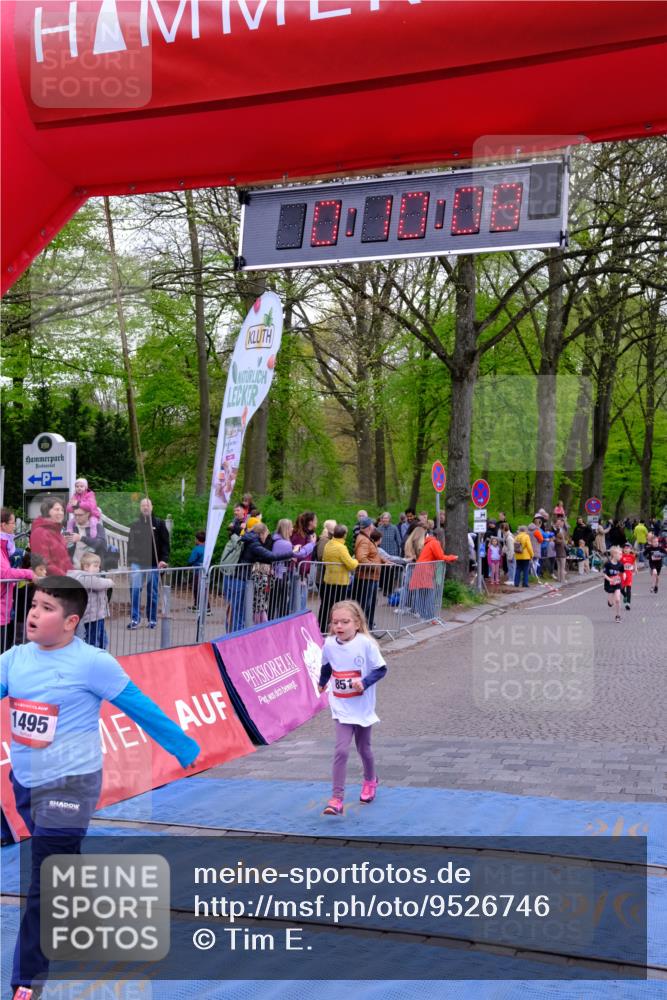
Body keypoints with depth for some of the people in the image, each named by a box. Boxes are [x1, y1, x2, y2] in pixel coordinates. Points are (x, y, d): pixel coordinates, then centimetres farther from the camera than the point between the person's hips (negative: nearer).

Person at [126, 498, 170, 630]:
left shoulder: (159, 523, 2)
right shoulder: (135, 525, 10)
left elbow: (165, 543, -2)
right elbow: (130, 543, 15)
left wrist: (164, 559, -12)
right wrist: (130, 559, 9)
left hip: (153, 563, -1)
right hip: (137, 563, 1)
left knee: (152, 592, 5)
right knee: (135, 589, -12)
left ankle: (152, 619, 14)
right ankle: (134, 619, -10)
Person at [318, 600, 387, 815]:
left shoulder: (366, 644, -18)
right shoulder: (328, 644, -8)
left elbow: (381, 669, -11)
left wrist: (364, 682, -25)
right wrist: (322, 683, 27)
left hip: (363, 707, -1)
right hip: (341, 708, 1)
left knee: (363, 748, 18)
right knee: (341, 750, -12)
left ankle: (370, 780, 47)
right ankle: (337, 798, -10)